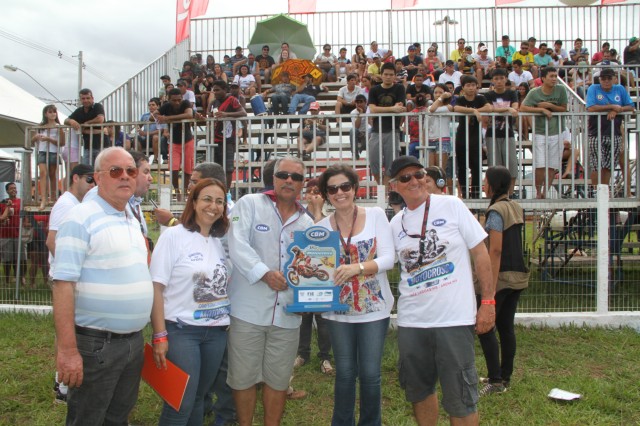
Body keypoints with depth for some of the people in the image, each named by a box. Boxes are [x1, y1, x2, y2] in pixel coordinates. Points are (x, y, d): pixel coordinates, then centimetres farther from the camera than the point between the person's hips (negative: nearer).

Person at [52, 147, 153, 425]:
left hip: (134, 340, 7)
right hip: (96, 344, -7)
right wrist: (67, 349, -23)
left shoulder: (133, 222, 12)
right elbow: (63, 284, -18)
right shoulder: (81, 219, -13)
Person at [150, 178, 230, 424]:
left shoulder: (221, 241, 9)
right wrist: (160, 336, -14)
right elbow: (156, 287, -10)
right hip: (181, 331, -5)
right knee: (180, 404, -3)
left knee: (198, 398, 15)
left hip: (216, 332, 5)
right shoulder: (173, 236, -8)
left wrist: (229, 324, 7)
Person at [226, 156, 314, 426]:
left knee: (278, 380, 12)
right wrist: (265, 273, -22)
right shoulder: (249, 204, 1)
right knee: (243, 377, 7)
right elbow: (237, 245, -12)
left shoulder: (306, 222, 13)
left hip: (287, 313, 4)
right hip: (249, 309, -3)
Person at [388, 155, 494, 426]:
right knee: (418, 392, 18)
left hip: (454, 318, -4)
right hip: (411, 321, 4)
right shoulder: (396, 224, 8)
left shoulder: (451, 206, -4)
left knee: (459, 399, 3)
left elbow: (480, 253, -3)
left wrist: (488, 301, -7)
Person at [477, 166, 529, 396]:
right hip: (518, 275, 9)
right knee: (506, 326, 13)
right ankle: (505, 377, 21)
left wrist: (491, 286, -21)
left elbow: (496, 250, -20)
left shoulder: (496, 211, -14)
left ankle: (496, 381, -1)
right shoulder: (516, 208, 12)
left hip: (500, 276, -9)